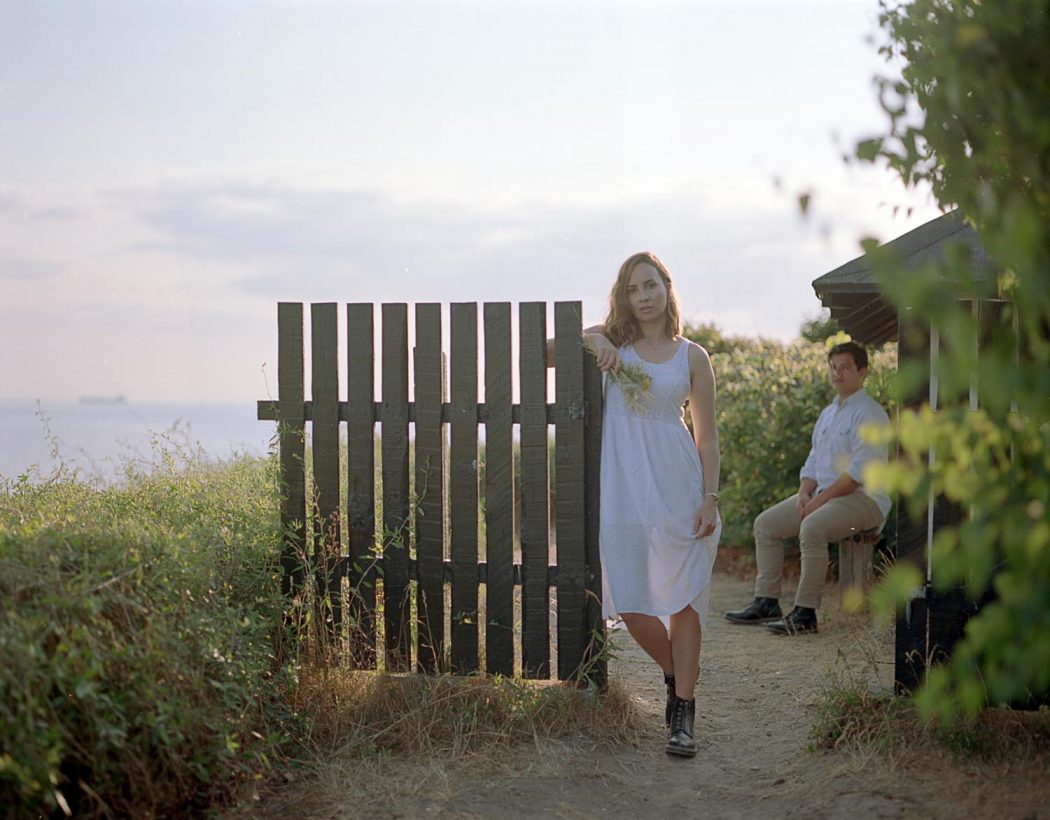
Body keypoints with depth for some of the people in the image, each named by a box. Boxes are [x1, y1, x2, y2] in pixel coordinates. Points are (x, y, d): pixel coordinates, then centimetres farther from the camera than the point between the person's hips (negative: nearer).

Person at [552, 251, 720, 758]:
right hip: (623, 486, 1)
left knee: (683, 598, -2)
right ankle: (677, 676, 27)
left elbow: (707, 436, 6)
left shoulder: (692, 357, 6)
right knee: (629, 602, 1)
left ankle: (683, 713, 6)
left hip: (676, 484, -1)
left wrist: (710, 497, -3)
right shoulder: (611, 344, 9)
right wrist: (592, 340, -9)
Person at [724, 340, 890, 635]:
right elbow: (813, 462, 20)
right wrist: (805, 493, -1)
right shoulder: (828, 413, 19)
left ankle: (806, 613, -28)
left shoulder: (869, 413, -10)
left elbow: (860, 470, -19)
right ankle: (766, 602, -1)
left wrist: (821, 499, -19)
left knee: (812, 528, -34)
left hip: (864, 498, -9)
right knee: (765, 523, -1)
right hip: (824, 494, 9)